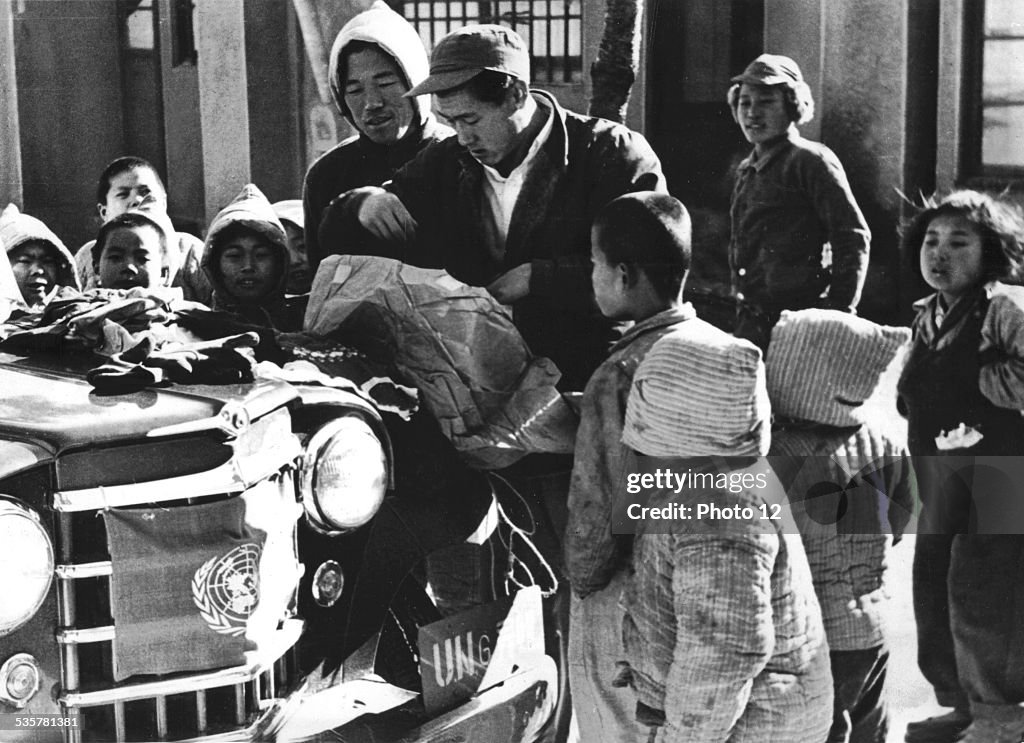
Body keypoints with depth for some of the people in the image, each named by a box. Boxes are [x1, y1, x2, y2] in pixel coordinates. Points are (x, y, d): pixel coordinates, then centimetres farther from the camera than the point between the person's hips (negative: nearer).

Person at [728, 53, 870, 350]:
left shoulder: (811, 161, -6)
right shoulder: (747, 170, 17)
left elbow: (854, 237, -11)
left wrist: (838, 311, -14)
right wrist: (742, 308, 17)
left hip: (796, 320, -7)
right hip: (751, 320, 8)